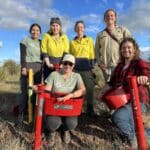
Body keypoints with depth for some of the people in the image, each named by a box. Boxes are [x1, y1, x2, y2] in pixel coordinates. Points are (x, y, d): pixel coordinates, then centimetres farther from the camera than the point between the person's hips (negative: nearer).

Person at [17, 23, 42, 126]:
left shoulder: (41, 43, 16)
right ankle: (22, 114, -1)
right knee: (25, 91, -7)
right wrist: (23, 67, -15)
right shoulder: (25, 41, 5)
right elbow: (22, 56, -4)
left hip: (38, 68, 4)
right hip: (27, 67, -4)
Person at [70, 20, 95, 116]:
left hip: (86, 66, -1)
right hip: (75, 66, 1)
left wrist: (92, 67, 0)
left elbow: (92, 54, 8)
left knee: (89, 87, -4)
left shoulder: (89, 40, 13)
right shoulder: (72, 42, 16)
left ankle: (90, 109, 6)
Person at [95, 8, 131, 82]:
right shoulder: (100, 34, 18)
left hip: (119, 65, -2)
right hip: (105, 66, 2)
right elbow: (97, 51, 13)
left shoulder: (123, 30, 13)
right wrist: (99, 63, -2)